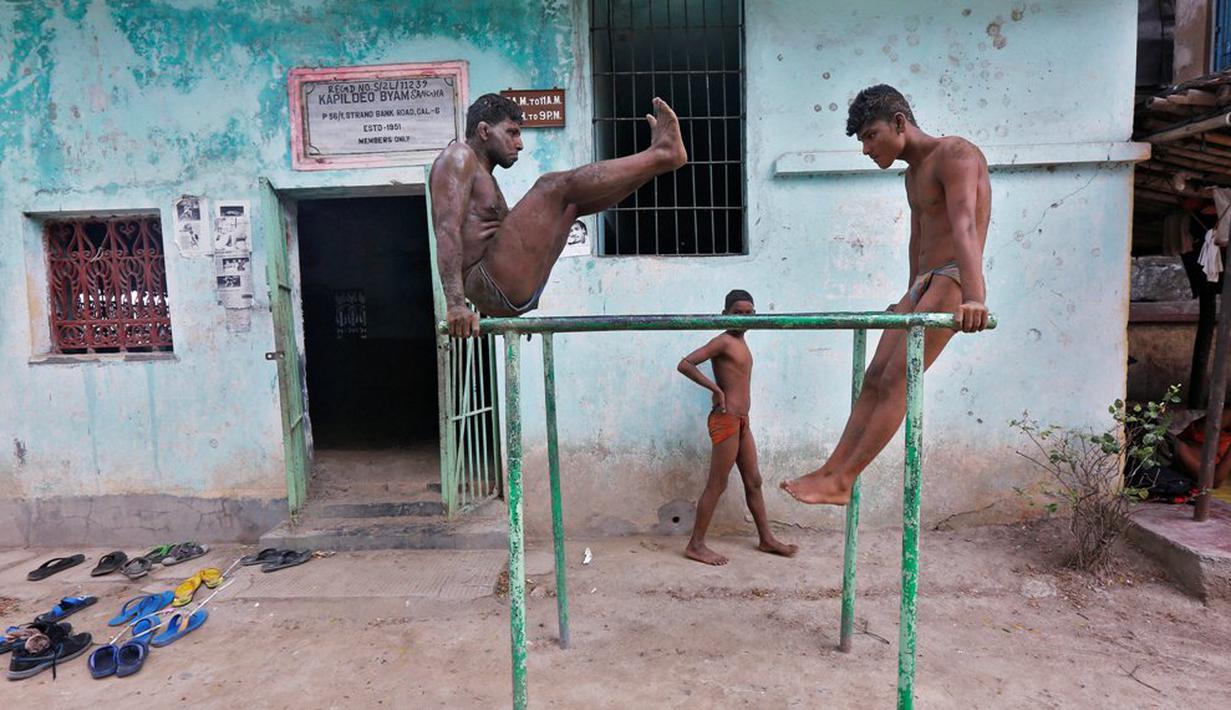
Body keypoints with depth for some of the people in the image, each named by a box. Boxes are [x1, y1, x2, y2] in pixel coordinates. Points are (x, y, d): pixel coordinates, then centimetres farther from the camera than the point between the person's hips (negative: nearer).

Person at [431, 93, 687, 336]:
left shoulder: (485, 176, 28)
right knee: (553, 187, -17)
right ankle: (661, 154, -14)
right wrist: (456, 304, -28)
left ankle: (657, 160, 4)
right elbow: (447, 230, -17)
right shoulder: (458, 157, -2)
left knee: (571, 200, 16)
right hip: (489, 286, -10)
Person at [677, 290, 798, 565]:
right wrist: (715, 389, -19)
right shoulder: (724, 341, -11)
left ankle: (767, 539, 27)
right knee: (717, 485, -4)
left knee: (753, 482, 15)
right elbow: (685, 364, -20)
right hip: (726, 420, -9)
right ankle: (696, 545, 5)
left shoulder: (741, 343, 15)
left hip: (741, 421, 9)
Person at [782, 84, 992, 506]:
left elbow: (964, 225, -27)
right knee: (874, 379, 2)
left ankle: (842, 481, -12)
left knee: (897, 380, -14)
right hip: (923, 284, 9)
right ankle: (830, 471, 4)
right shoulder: (913, 173, 18)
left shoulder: (955, 154, -11)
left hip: (951, 283, -9)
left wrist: (974, 297, -40)